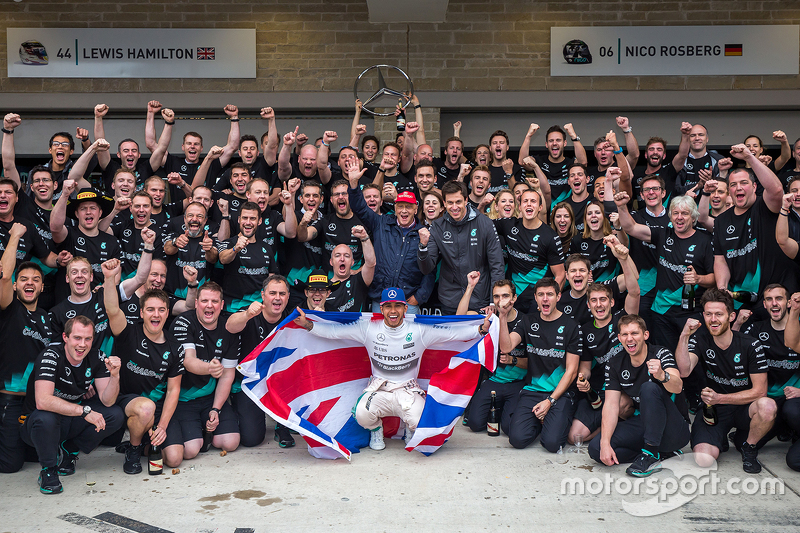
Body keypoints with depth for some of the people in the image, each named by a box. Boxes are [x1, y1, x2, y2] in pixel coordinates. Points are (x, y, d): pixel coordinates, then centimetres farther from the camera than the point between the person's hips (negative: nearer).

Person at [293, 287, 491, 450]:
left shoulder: (419, 330, -4)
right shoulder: (369, 329, -2)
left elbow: (453, 332, -6)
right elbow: (335, 330, -2)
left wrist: (481, 329, -17)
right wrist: (307, 324, -14)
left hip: (408, 390, 0)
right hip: (378, 389, 0)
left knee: (421, 423, -26)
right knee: (362, 415, -29)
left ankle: (410, 429, 17)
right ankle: (376, 430, 12)